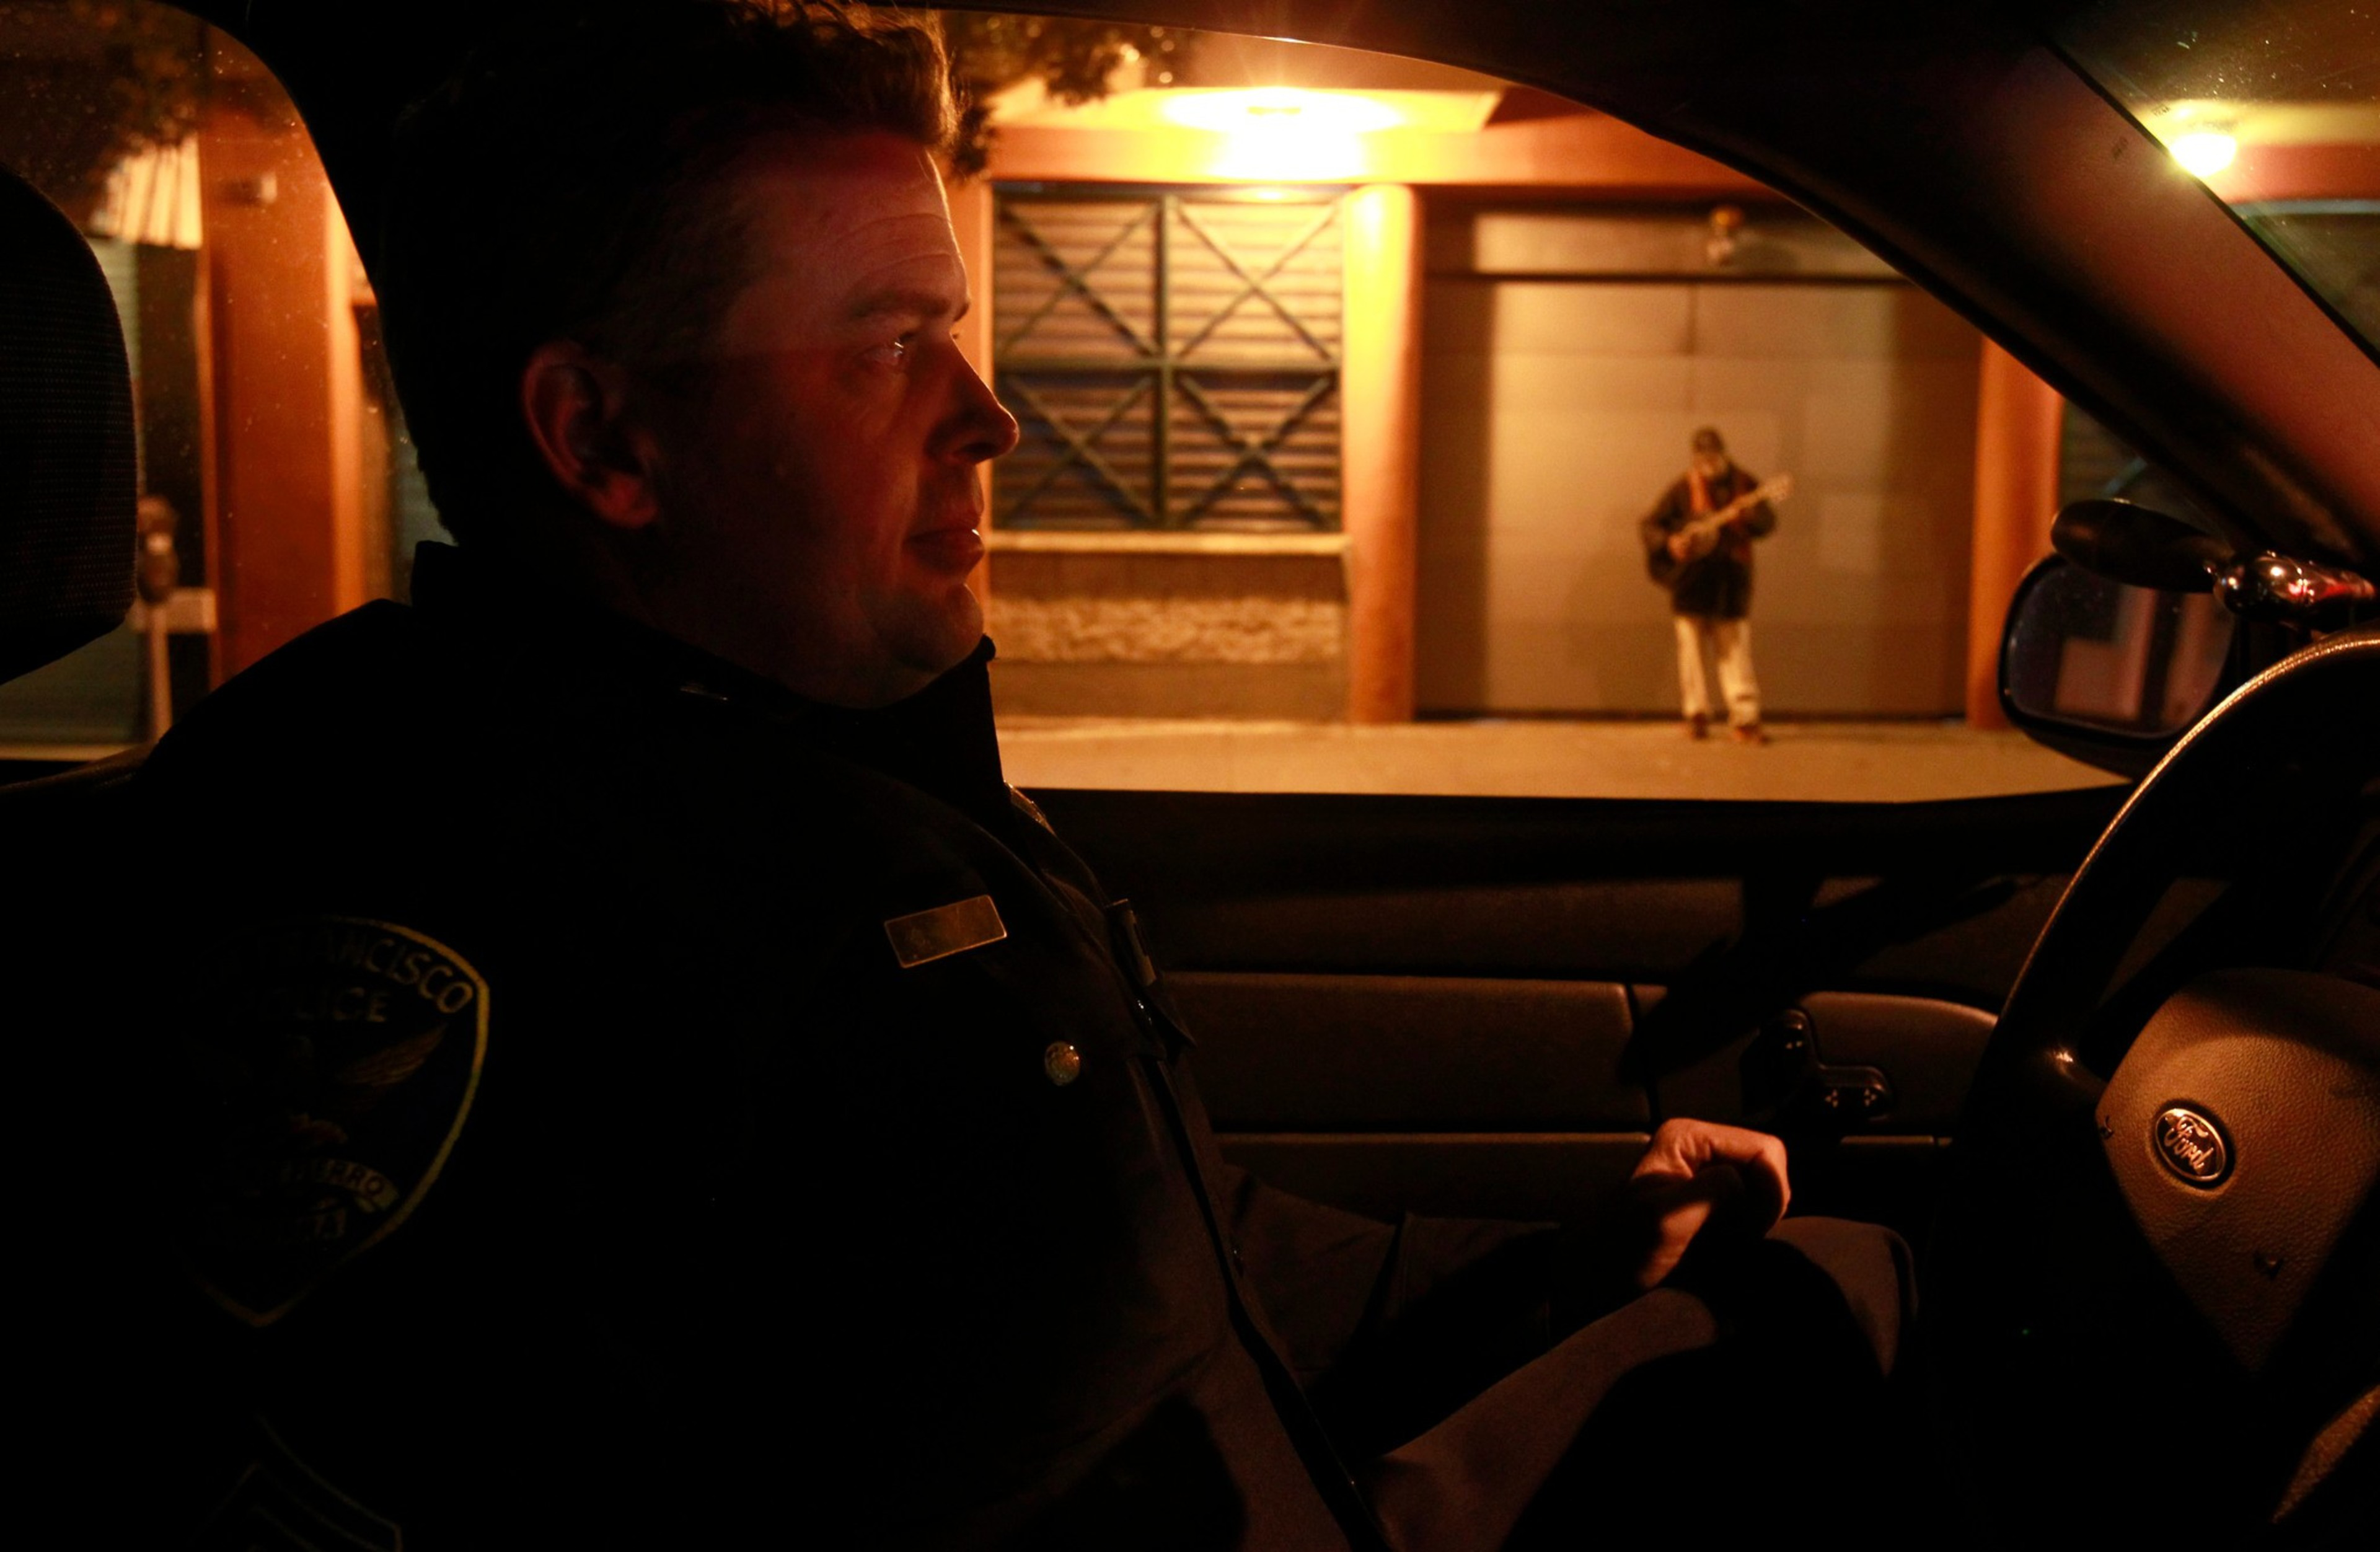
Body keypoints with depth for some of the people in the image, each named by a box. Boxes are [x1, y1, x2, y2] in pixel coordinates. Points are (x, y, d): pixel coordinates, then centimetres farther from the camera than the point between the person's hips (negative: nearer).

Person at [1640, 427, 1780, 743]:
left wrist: (1751, 514, -20)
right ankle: (1697, 717, 11)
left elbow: (1769, 523, 1)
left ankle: (1745, 719, -2)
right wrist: (1669, 542, -18)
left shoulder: (1744, 485, 5)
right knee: (1693, 651, 3)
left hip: (1731, 577, 1)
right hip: (1691, 581, -1)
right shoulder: (1684, 488, -1)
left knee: (1737, 652, -2)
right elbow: (1648, 525, 0)